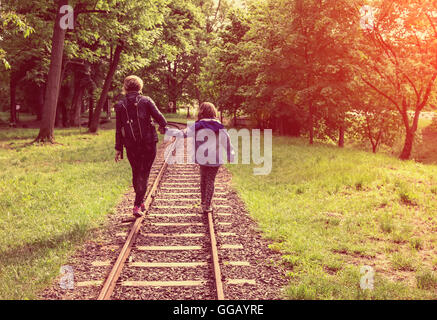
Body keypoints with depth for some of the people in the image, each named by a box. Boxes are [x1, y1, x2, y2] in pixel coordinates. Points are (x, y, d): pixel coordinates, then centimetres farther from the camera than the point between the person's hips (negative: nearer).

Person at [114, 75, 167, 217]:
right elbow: (159, 116, -9)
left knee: (136, 173, 19)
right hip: (148, 144, -2)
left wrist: (118, 148, 7)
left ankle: (140, 202, 29)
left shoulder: (120, 105, 2)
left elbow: (118, 129, 2)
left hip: (131, 146, 2)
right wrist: (164, 127, 12)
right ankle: (137, 206, -7)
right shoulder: (146, 101, -4)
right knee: (144, 174, 3)